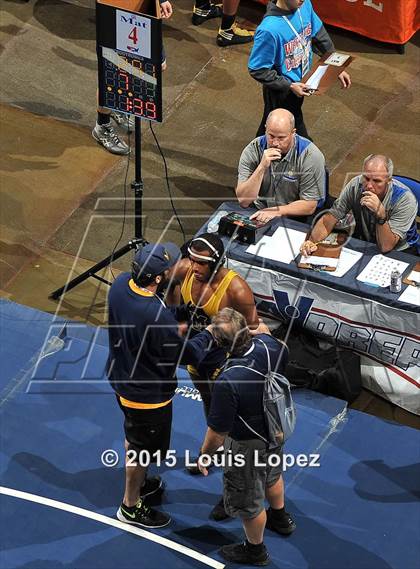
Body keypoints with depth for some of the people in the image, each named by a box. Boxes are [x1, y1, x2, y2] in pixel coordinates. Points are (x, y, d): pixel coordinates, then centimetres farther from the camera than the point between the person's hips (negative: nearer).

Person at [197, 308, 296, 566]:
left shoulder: (228, 382, -43)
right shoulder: (268, 345, -24)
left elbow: (217, 434, -28)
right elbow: (284, 353, 5)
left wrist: (204, 455, -9)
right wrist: (262, 330, 18)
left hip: (248, 445, -7)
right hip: (275, 432, 7)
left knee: (248, 502, 21)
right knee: (272, 475, 36)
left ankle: (255, 549, 46)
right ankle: (281, 518, 63)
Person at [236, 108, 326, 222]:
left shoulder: (310, 155, -14)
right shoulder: (252, 151, -9)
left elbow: (309, 206, -12)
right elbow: (243, 201, -15)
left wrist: (276, 211, -22)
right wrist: (262, 168, -25)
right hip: (257, 216, 1)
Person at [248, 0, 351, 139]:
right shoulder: (269, 29, -36)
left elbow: (319, 35, 1)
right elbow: (257, 70, -26)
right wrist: (289, 86, -23)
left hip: (299, 84, 6)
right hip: (281, 92, -6)